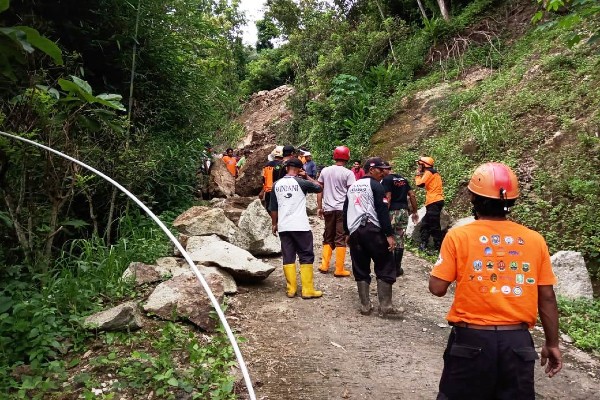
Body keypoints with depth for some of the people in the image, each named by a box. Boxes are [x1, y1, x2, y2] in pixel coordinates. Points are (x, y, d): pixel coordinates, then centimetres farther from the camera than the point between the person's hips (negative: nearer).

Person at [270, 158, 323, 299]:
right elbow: (319, 188, 8)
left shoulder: (276, 185, 6)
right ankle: (308, 290, 5)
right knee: (306, 257, 4)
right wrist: (307, 177, 13)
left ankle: (291, 289, 11)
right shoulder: (301, 182, -7)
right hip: (300, 226, -4)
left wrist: (274, 224, 20)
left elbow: (273, 208, 10)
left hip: (283, 227, 4)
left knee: (288, 258, 9)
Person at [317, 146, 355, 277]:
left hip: (328, 209, 4)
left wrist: (319, 207, 15)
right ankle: (339, 270, 5)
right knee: (340, 239, 2)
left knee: (328, 237, 17)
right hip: (343, 209, -4)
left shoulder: (325, 171, 6)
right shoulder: (348, 173, -6)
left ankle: (324, 265, 15)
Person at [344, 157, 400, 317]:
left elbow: (345, 211, 23)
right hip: (372, 230, -7)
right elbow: (382, 211, -11)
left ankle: (365, 306, 12)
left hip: (354, 232, 7)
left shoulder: (352, 187, 21)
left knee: (361, 270, 11)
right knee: (385, 268, 1)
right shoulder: (375, 185, -1)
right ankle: (385, 307, -1)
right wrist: (389, 234, -11)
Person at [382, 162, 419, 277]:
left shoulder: (386, 179, -7)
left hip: (393, 212, -6)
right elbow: (412, 195, 10)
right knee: (400, 240, 9)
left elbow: (388, 198, -15)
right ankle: (397, 268, 14)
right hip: (404, 211, 6)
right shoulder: (403, 178, 14)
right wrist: (414, 212, 15)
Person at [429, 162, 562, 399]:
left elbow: (437, 288, -9)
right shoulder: (534, 240, -2)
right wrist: (552, 344, 13)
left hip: (471, 339, -2)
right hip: (518, 342, 3)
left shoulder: (459, 236, -10)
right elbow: (547, 298, 3)